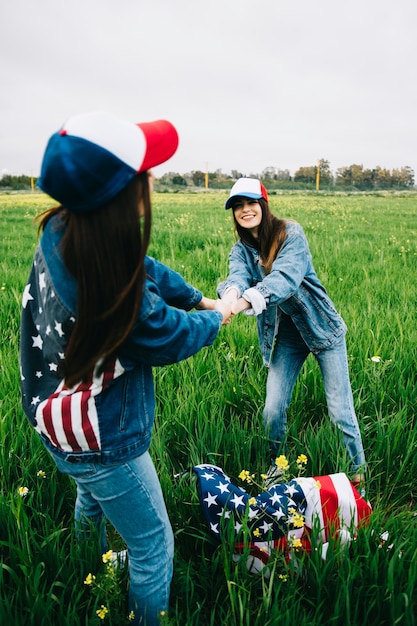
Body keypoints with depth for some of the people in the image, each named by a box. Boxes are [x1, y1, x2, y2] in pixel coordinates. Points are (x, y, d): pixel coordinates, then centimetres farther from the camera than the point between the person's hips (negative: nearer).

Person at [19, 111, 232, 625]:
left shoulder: (63, 229, -14)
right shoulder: (109, 286, -39)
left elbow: (143, 269, 3)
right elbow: (170, 338, -19)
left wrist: (199, 298, 10)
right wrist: (217, 317, 1)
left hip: (62, 417, 10)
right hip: (102, 442, -10)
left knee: (92, 501, 38)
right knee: (153, 549, 13)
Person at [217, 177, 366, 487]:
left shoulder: (290, 232, -14)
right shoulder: (241, 250, -1)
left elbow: (286, 276, -32)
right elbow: (238, 276, -23)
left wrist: (244, 301, -50)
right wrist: (229, 296, -49)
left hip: (323, 328, -4)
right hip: (285, 336, 4)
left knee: (340, 410, 0)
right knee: (273, 409, 3)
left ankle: (359, 472, 23)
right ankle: (277, 465, 29)